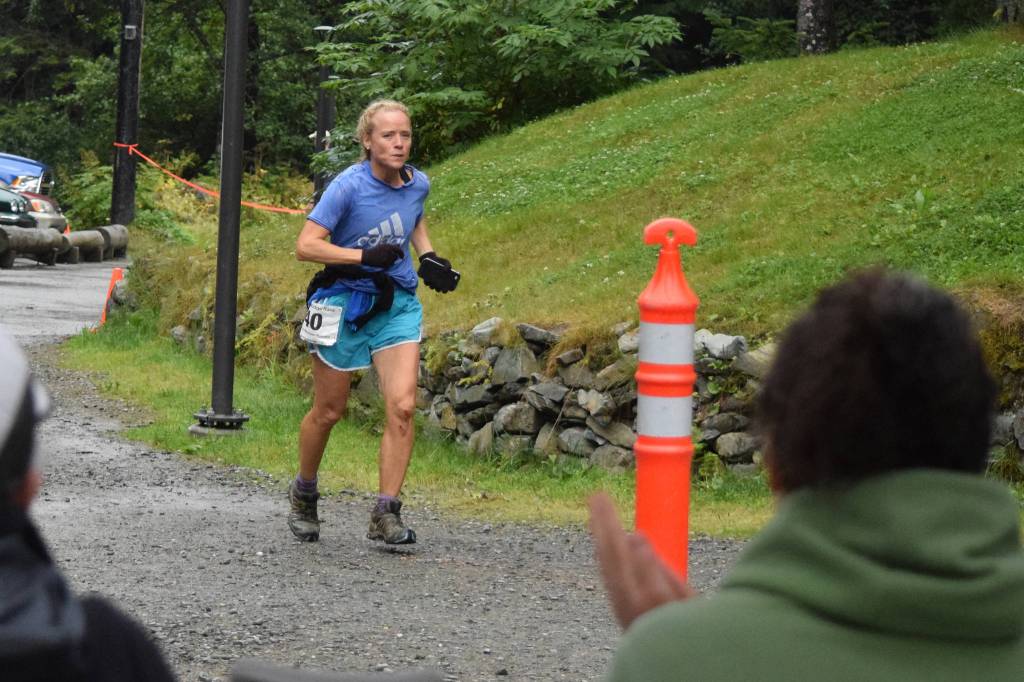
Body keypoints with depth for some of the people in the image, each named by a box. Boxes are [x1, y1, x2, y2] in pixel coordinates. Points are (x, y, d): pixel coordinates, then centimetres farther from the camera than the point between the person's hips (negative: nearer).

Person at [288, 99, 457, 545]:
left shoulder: (417, 184, 1)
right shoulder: (349, 186, -16)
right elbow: (306, 245, -19)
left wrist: (429, 258, 9)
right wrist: (366, 256, -25)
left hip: (398, 303, 4)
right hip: (345, 302, -4)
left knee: (402, 406, -14)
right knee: (329, 411, 8)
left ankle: (386, 513, -9)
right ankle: (304, 493, 33)